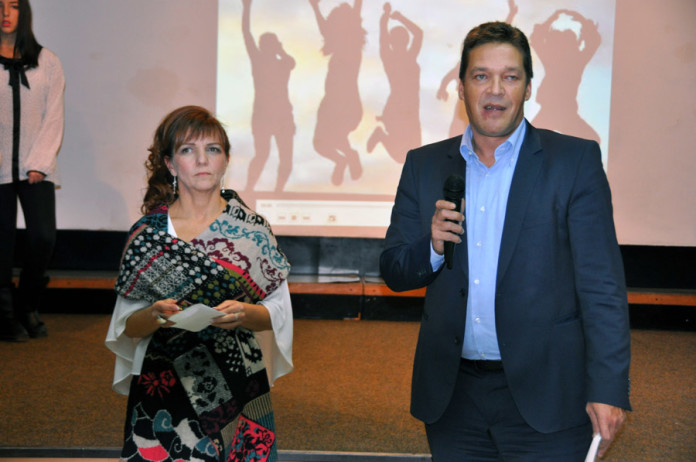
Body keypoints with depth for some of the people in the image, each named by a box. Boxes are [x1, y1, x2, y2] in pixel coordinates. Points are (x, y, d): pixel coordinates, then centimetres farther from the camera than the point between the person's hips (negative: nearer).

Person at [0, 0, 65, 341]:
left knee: (43, 237, -9)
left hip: (36, 168, 1)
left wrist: (39, 164, -4)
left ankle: (28, 307, 12)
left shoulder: (46, 62, 9)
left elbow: (54, 118, 5)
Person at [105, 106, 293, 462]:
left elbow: (279, 312, 4)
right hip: (163, 390, 0)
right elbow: (126, 326, 3)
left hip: (238, 390, 0)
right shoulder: (147, 234, 0)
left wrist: (244, 313, -17)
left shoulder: (251, 229, 0)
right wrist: (155, 315, -18)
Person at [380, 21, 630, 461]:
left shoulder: (576, 161, -2)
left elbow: (602, 285, -6)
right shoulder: (424, 165, 8)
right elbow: (394, 272, 10)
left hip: (544, 396, -3)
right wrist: (433, 247, -12)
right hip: (453, 396, 3)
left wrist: (609, 390, -13)